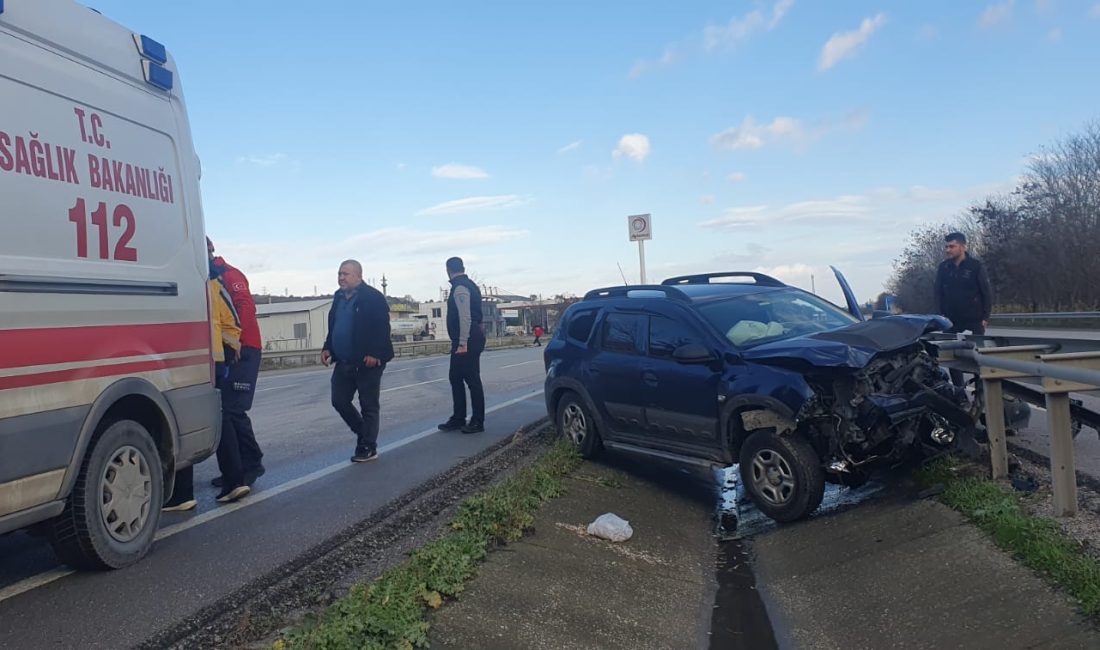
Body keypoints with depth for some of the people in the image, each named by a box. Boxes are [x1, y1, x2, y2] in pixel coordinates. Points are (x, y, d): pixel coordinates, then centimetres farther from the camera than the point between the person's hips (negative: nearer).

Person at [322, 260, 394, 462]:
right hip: (344, 362, 8)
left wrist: (374, 353, -25)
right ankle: (363, 433, 28)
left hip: (367, 361, -8)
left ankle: (368, 447, 10)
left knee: (368, 405, 1)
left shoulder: (373, 297, -12)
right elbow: (333, 327, 20)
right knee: (339, 401, 10)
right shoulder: (339, 297, 13)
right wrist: (328, 348, 8)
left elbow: (382, 328, -18)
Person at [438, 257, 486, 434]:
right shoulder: (469, 285, 17)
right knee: (456, 378, 14)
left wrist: (463, 343, -23)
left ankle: (477, 422, 4)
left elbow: (465, 317, -22)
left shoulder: (460, 287, -14)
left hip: (466, 341, -10)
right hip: (465, 341, 10)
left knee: (472, 379, -3)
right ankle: (458, 419, 20)